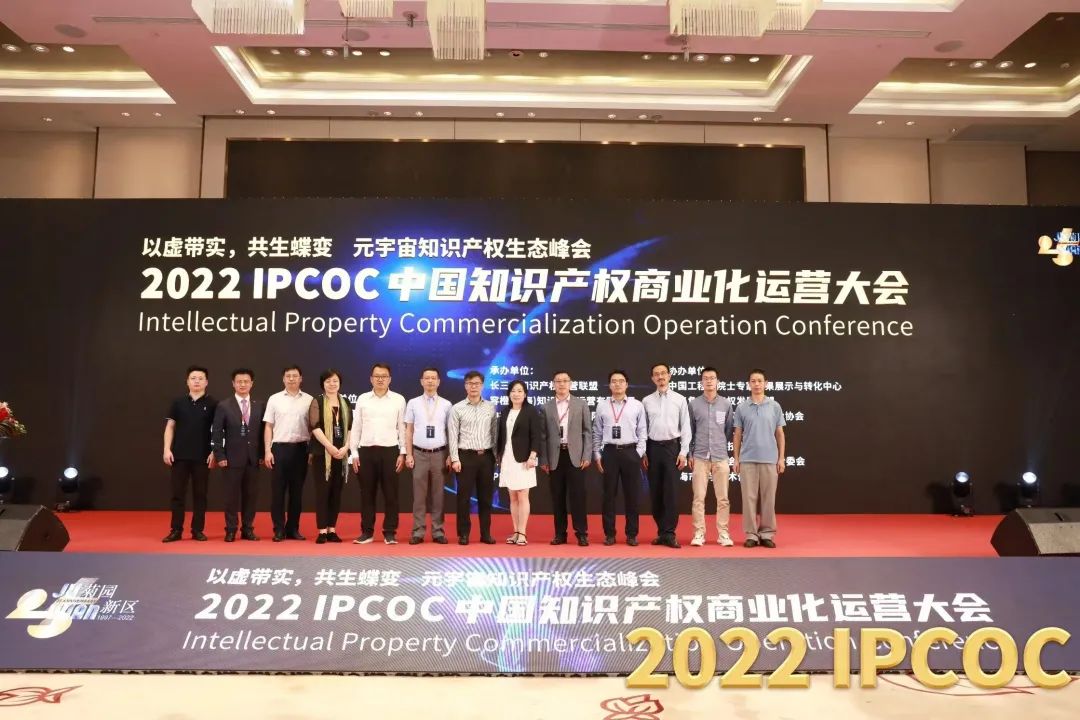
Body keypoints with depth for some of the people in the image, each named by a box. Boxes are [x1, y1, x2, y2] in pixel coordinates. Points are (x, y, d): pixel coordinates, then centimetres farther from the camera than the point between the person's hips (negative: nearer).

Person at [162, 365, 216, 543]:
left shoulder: (212, 404, 0)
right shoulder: (178, 402, 4)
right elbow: (170, 427, 6)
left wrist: (214, 452, -6)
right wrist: (167, 449, -3)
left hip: (202, 456, -1)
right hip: (180, 455, 1)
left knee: (200, 494, 5)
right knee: (178, 493, 4)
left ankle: (198, 530, 13)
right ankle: (176, 530, 12)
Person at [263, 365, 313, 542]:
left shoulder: (309, 400, 3)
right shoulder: (274, 399, 4)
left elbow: (313, 427, 5)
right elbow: (268, 427, 4)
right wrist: (267, 451, -3)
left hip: (300, 449, 1)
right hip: (279, 448, 0)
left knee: (297, 491, 7)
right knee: (278, 490, 2)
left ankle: (293, 529, 17)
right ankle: (279, 530, 11)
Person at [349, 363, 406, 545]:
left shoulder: (398, 400, 3)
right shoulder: (362, 399, 6)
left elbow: (402, 428, 3)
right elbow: (356, 428, 8)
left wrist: (402, 453, -2)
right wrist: (354, 453, 3)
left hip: (390, 451, -1)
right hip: (366, 451, 2)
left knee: (390, 494, 2)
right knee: (367, 494, 7)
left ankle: (390, 532, 10)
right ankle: (367, 532, 17)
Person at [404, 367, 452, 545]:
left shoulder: (446, 405, 3)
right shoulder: (413, 403, 4)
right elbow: (408, 431, 5)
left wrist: (450, 456, -1)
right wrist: (408, 454, 0)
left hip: (440, 454, 0)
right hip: (419, 454, 0)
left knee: (438, 494, 5)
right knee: (419, 495, 3)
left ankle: (438, 531, 12)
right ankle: (418, 532, 9)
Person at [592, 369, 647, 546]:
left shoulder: (637, 405, 4)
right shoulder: (601, 406, 6)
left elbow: (642, 432, 4)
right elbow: (597, 433, 8)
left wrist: (639, 453, -4)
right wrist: (597, 455, 3)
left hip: (630, 452, -1)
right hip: (609, 452, 1)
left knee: (631, 494, 4)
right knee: (609, 494, 4)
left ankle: (632, 534, 14)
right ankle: (609, 534, 13)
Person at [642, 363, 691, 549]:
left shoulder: (680, 400, 2)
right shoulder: (647, 401, 6)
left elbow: (685, 427, 1)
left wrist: (683, 452, -6)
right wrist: (643, 452, 2)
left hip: (673, 446, -2)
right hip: (653, 448, 2)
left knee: (671, 492, -5)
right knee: (655, 493, 6)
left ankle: (669, 533, 0)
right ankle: (662, 531, 17)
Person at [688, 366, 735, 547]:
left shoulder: (726, 404, 5)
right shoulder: (694, 404, 3)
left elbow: (729, 429, 12)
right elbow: (689, 431, 7)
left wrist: (720, 445, 11)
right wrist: (690, 454, 5)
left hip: (720, 457, 1)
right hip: (700, 457, -1)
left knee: (723, 498, 3)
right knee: (698, 498, -1)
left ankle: (723, 533, 12)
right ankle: (699, 533, 7)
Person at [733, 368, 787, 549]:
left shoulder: (775, 406, 4)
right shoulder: (741, 408, 4)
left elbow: (780, 434, 6)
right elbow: (737, 435, 6)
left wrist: (781, 458, 0)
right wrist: (736, 459, 1)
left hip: (769, 459, 0)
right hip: (747, 460, 0)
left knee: (768, 498, 4)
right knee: (749, 497, 2)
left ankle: (767, 534, 13)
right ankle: (751, 534, 9)